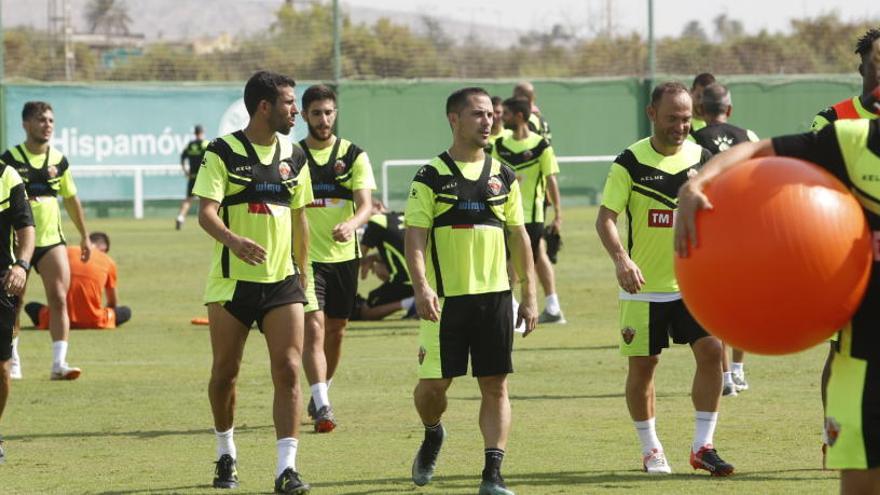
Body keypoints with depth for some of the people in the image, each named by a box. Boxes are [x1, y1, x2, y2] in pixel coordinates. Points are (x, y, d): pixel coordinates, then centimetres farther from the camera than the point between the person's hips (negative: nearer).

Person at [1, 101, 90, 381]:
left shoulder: (58, 161, 6)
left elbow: (71, 199, 18)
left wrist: (84, 236, 20)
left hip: (51, 240, 2)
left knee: (59, 299, -10)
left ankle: (59, 363, -12)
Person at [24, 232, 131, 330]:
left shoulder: (68, 251, 11)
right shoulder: (108, 262, 9)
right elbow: (112, 303, 21)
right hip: (92, 321, -2)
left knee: (31, 307, 28)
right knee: (126, 311, 21)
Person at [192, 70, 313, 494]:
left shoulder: (293, 157, 9)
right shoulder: (223, 153, -7)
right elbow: (206, 212, -16)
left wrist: (302, 276, 16)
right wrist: (233, 240, -36)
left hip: (282, 281, 3)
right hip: (232, 280, -3)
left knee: (288, 371, -9)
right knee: (225, 372, 7)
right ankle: (226, 455, 29)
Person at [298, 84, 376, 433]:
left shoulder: (354, 156, 2)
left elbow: (365, 204, -9)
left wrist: (350, 225, -30)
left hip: (343, 255, 2)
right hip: (306, 256, -2)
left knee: (335, 330, 12)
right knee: (313, 327, -16)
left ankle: (320, 395, 31)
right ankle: (322, 406, -23)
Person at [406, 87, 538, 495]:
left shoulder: (503, 177, 9)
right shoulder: (431, 178, -2)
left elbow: (519, 238, 13)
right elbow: (415, 238, -8)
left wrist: (529, 295, 8)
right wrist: (421, 287, -22)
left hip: (495, 294, 3)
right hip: (445, 298, -3)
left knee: (495, 385, -1)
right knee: (433, 384, -2)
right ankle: (432, 436, 29)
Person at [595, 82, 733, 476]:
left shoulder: (702, 159, 3)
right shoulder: (630, 162, -7)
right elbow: (606, 218, -11)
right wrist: (621, 259, -28)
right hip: (644, 285, -2)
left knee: (711, 350, -12)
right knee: (642, 366, 4)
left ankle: (702, 446, -3)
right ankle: (650, 449, 20)